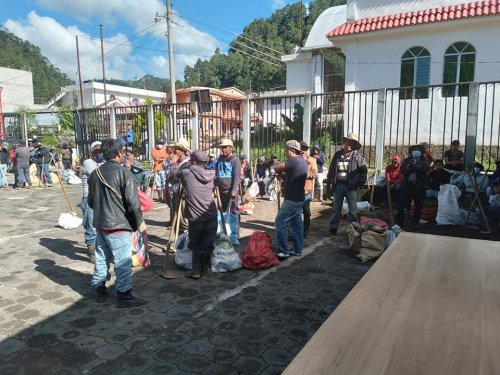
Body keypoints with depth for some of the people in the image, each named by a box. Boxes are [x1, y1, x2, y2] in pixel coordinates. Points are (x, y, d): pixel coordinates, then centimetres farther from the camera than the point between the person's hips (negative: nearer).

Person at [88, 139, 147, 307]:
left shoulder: (95, 174, 7)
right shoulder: (123, 173, -14)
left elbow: (90, 201, 16)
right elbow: (133, 202, -16)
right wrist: (141, 225, -7)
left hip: (100, 224, 7)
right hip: (118, 225, -7)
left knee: (102, 258, 18)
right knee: (123, 261, 0)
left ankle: (99, 290, 29)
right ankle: (124, 295, 6)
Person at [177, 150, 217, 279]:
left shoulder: (186, 173, -5)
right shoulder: (211, 173, 4)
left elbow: (178, 174, 16)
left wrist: (188, 165, 29)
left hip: (195, 217, -3)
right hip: (211, 216, 3)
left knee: (195, 245, 12)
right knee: (208, 245, 10)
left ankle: (196, 271, 16)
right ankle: (204, 271, 20)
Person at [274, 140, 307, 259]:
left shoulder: (294, 160, -18)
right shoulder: (302, 160, 14)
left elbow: (276, 168, -17)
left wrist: (280, 172, 3)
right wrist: (283, 173, -3)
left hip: (292, 199, -10)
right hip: (298, 198, 10)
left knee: (280, 223, -5)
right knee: (297, 223, 13)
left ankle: (284, 251, -2)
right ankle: (297, 250, 19)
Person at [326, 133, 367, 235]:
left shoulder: (357, 156, -2)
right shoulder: (337, 154, 5)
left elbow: (363, 170, 0)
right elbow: (331, 169, 10)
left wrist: (360, 183, -7)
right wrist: (328, 183, 7)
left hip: (351, 186, -2)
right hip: (339, 185, 2)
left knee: (352, 210, 6)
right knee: (336, 209, 10)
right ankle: (333, 228, 19)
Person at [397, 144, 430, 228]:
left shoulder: (424, 160, 8)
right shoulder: (406, 160, 10)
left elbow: (425, 168, -13)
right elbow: (403, 170, -7)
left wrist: (412, 165, -13)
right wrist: (416, 167, -17)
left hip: (420, 186, 0)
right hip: (407, 185, 0)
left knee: (418, 206, 8)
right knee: (401, 205, -3)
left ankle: (415, 222, 24)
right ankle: (399, 222, 5)